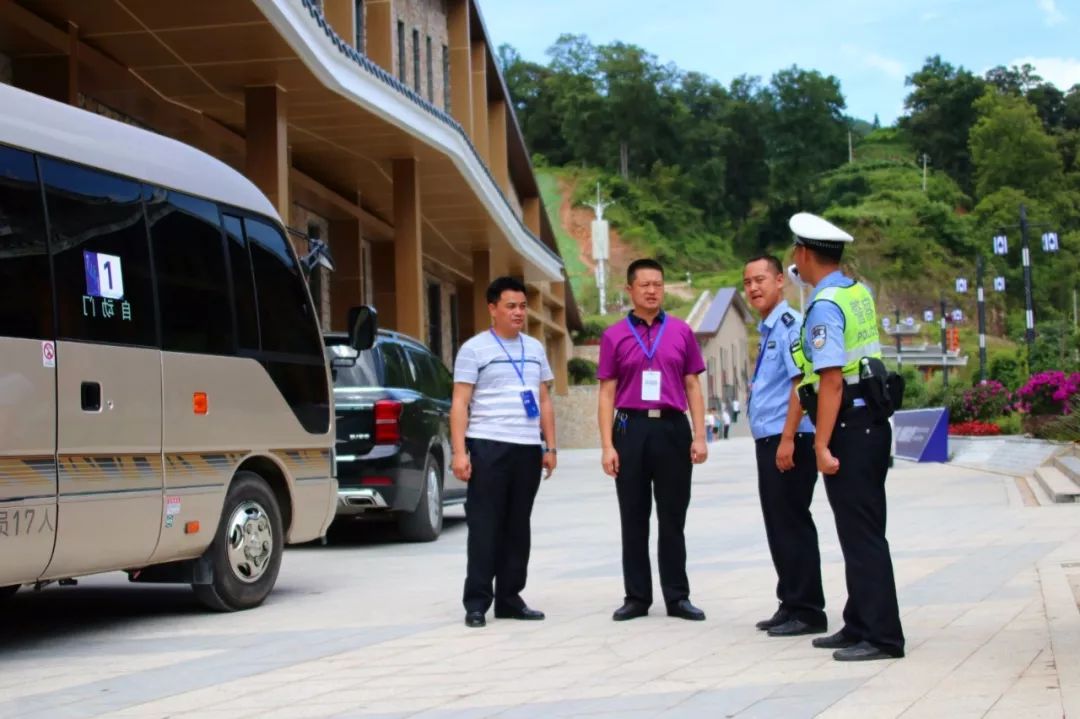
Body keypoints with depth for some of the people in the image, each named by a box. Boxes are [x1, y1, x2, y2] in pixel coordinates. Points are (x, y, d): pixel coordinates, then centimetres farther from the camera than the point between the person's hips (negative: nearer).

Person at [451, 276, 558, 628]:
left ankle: (509, 599, 14)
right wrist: (459, 452, -13)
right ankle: (476, 602, -1)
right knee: (485, 526, -4)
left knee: (518, 527, 8)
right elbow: (459, 403, -4)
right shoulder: (475, 349, 0)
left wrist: (551, 447, 11)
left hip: (528, 448, 5)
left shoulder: (534, 349, 16)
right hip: (488, 447, -5)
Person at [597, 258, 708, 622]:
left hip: (672, 428, 0)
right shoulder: (614, 336, 4)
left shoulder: (681, 332, 7)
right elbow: (607, 393, 3)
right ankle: (636, 597, 13)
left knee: (672, 518, 6)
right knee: (634, 519, 6)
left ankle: (677, 597, 12)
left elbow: (693, 387, 8)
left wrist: (699, 436, -1)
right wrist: (607, 446, -4)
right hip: (631, 429, 0)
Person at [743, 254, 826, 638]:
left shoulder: (790, 324, -13)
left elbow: (801, 383, -19)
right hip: (768, 442, 10)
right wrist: (771, 442, 18)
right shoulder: (767, 330, 17)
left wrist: (787, 440, -22)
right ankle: (790, 605, 22)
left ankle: (807, 611, 3)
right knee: (777, 525, 14)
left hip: (789, 443, -10)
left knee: (792, 524, -4)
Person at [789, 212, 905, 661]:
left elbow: (831, 380, -21)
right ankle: (859, 625, 24)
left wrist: (822, 444, -20)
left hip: (848, 428, -10)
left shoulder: (825, 306, -16)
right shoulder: (860, 292, 11)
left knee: (860, 534, -6)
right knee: (862, 529, 15)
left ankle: (882, 637, -4)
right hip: (872, 422, 10)